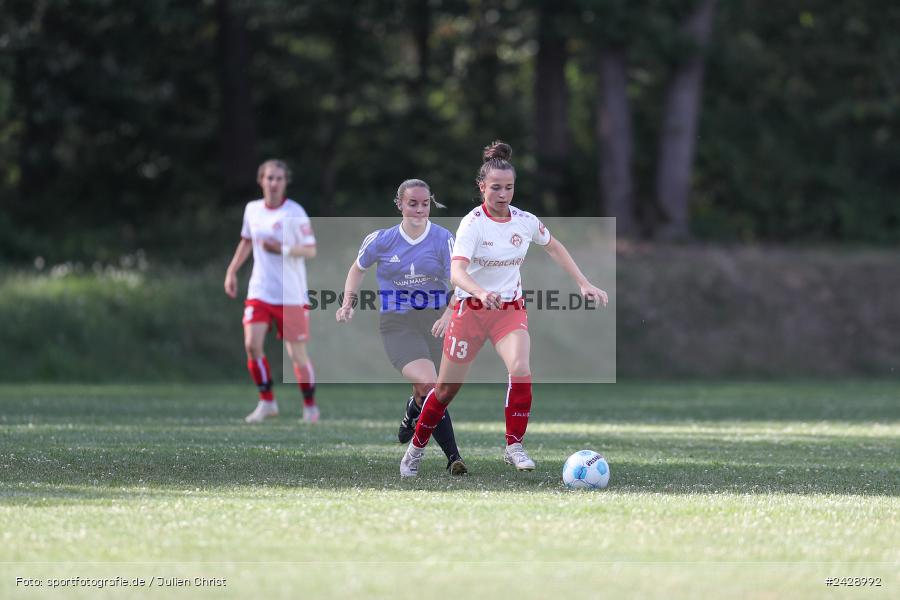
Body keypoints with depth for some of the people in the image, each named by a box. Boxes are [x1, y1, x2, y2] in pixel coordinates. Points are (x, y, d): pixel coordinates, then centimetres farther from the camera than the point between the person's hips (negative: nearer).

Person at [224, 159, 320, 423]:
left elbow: (311, 250, -7)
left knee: (297, 354, 0)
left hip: (291, 295, -4)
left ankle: (310, 406, 20)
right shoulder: (252, 210, 6)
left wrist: (283, 249, -23)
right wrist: (232, 270, 16)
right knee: (252, 344, -13)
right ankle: (267, 402, 0)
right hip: (259, 291, 4)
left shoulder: (295, 212, -9)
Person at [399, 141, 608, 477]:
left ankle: (514, 446, -11)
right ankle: (416, 449, 27)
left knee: (520, 369, -24)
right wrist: (482, 293, -51)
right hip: (470, 310, -3)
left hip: (511, 310, 3)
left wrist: (584, 284, 12)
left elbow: (553, 247, 17)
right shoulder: (473, 223, -18)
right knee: (447, 387, 5)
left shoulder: (525, 221, -4)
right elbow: (456, 271, -32)